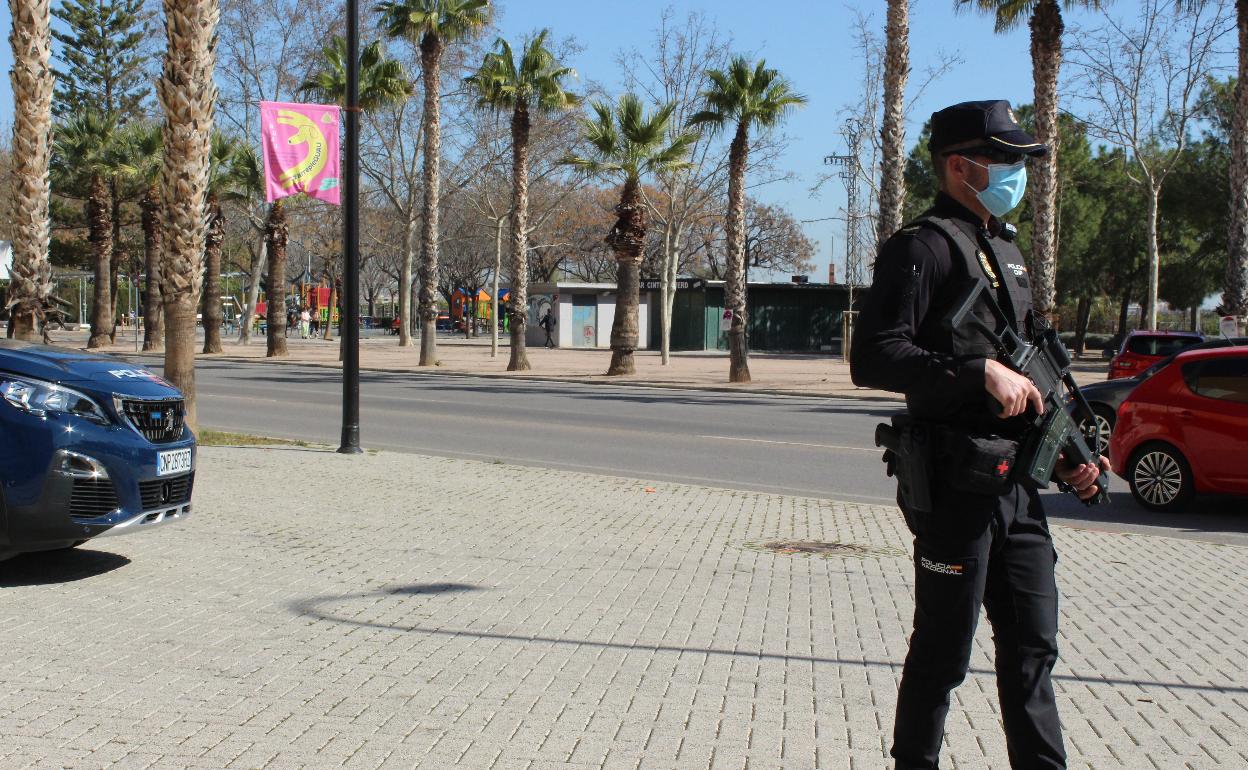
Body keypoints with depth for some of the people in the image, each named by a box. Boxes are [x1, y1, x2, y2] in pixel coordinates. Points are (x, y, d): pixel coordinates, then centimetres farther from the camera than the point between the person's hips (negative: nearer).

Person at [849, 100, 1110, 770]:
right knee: (944, 652, 3)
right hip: (957, 484, -8)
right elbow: (872, 358, -21)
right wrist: (983, 372, -23)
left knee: (1032, 646, 13)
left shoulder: (1005, 249, 17)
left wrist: (1065, 455, 13)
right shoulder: (924, 246, -11)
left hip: (1017, 485, 8)